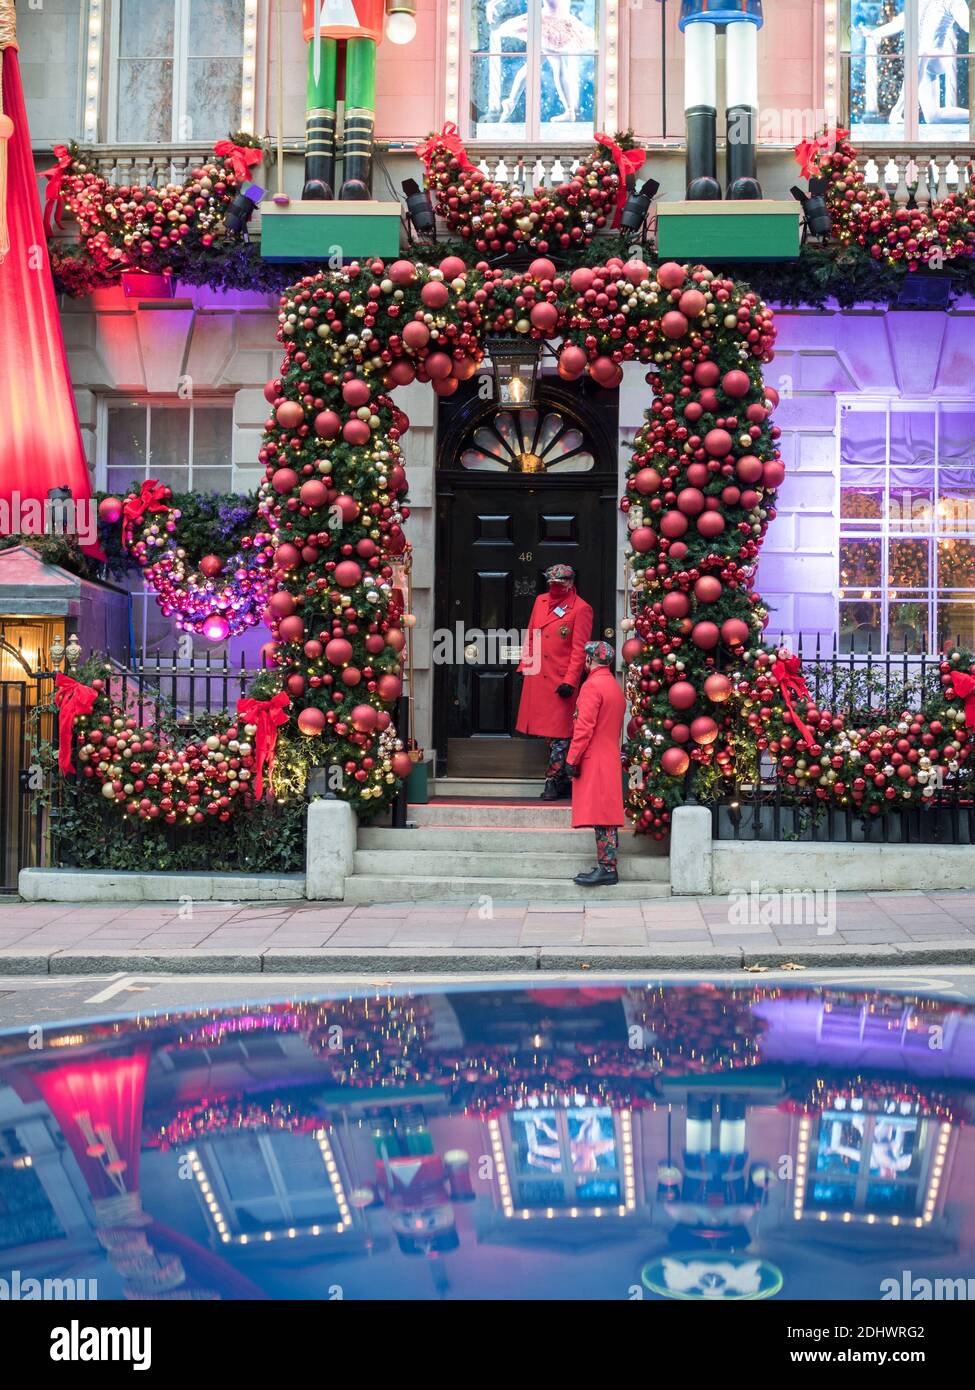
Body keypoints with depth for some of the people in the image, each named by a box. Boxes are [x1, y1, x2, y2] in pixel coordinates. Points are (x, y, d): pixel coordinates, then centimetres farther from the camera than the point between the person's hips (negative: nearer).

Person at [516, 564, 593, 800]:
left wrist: (570, 681, -14)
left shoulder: (580, 609, -5)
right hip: (537, 679, 6)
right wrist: (524, 666, 14)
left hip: (560, 681, -6)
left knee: (558, 733, -4)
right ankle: (563, 780, 19)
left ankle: (553, 781, 1)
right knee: (547, 730, 9)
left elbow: (579, 649, -9)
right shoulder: (540, 601, 14)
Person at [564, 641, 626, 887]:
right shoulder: (615, 686, 17)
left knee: (600, 815, -9)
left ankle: (607, 868, -11)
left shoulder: (592, 685, -12)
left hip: (594, 762, -9)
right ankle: (607, 866, 11)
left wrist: (572, 759, -14)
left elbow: (585, 727, -17)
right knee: (606, 814, 9)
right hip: (610, 761, 9)